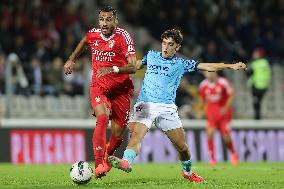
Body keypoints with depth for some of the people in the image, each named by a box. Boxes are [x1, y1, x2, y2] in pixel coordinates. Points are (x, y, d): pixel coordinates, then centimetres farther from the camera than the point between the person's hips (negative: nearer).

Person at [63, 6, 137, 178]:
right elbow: (84, 41, 28)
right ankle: (99, 164, -32)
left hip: (121, 89, -1)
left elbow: (133, 67, -22)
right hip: (98, 88, 1)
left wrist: (112, 69, -36)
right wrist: (72, 59, 25)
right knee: (103, 117, -29)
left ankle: (107, 156, 38)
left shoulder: (123, 36, -13)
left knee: (117, 136, 2)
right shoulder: (93, 35, 0)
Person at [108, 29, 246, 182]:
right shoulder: (151, 56, 15)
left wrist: (230, 66, -6)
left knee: (182, 146, 2)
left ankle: (188, 172, 26)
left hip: (166, 107, 0)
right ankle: (126, 162, -47)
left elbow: (207, 66, 3)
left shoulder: (181, 64, 9)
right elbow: (137, 66, 34)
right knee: (136, 135, -26)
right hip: (145, 104, 0)